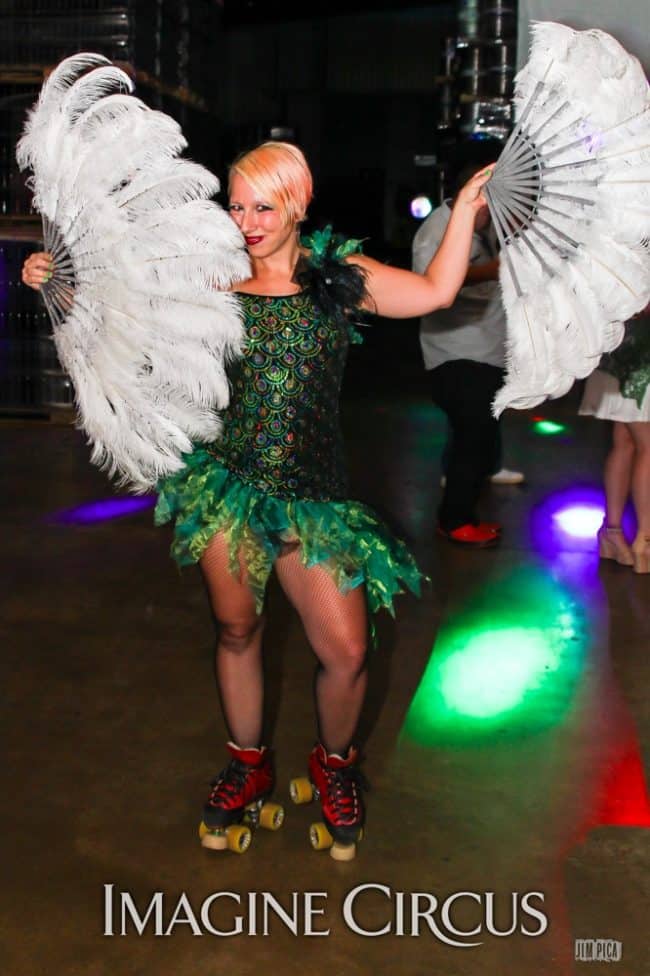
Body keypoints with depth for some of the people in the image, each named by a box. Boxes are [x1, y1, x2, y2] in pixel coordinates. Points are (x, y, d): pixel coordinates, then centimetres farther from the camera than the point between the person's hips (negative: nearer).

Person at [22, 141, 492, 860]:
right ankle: (248, 765, 37)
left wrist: (467, 205, -3)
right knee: (236, 631, 12)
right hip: (227, 480, 1)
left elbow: (435, 292, -2)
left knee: (345, 652, -4)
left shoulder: (338, 274, 4)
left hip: (311, 490, -1)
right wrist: (56, 283, -2)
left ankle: (334, 765, 28)